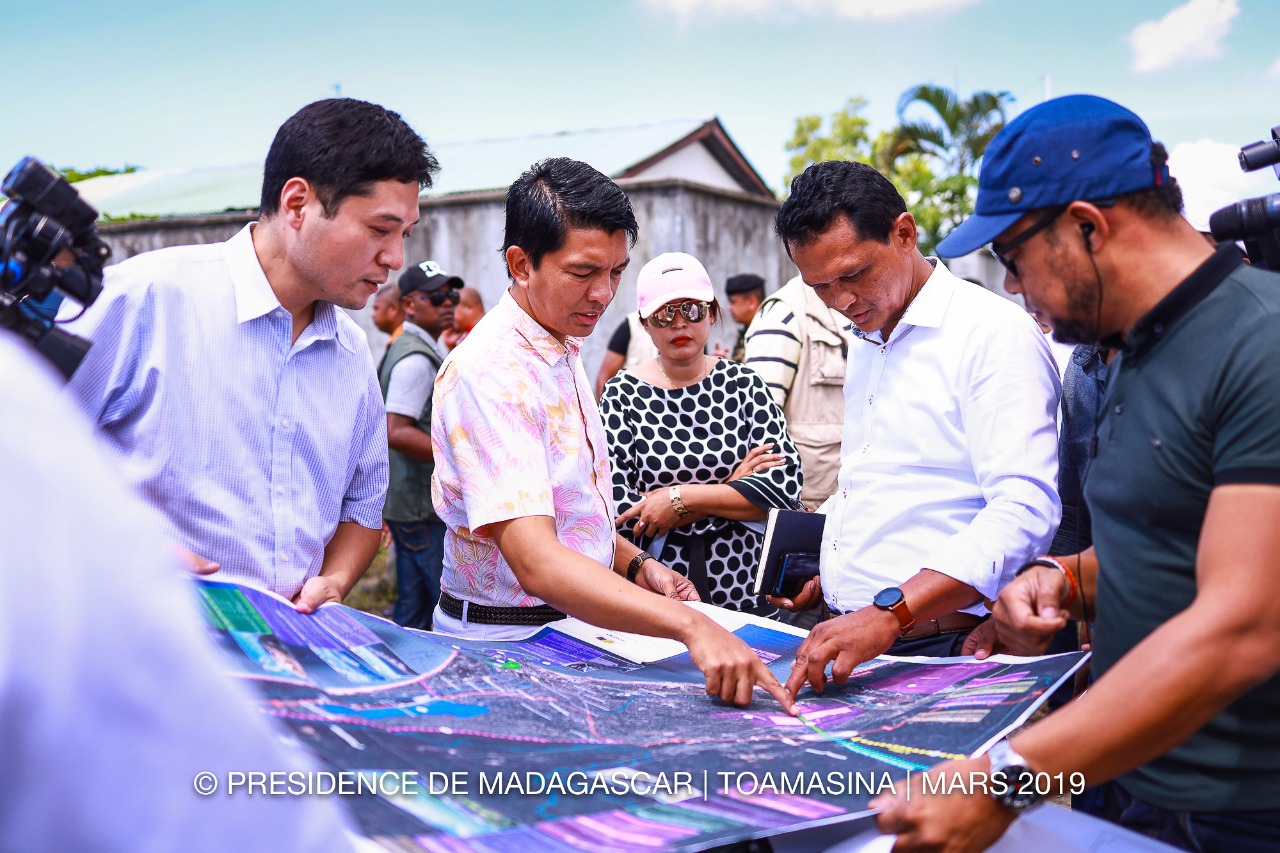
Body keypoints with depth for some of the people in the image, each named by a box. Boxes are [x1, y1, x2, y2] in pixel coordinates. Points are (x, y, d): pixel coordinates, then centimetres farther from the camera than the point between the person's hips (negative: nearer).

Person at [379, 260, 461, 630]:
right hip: (423, 505, -11)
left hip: (413, 500, 11)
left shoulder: (427, 350, 17)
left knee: (413, 611, 15)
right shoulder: (416, 359, -16)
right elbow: (397, 433, -25)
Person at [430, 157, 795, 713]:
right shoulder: (490, 374, -21)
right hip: (508, 641, -7)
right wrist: (689, 625, -39)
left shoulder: (563, 353, 9)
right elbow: (535, 562, -31)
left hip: (578, 622, 7)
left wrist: (637, 565, 5)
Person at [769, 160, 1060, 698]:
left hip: (943, 645, -6)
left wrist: (890, 613, -29)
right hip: (848, 634, 6)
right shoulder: (866, 342, 17)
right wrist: (829, 573, 14)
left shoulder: (996, 334, -10)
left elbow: (1023, 512, -21)